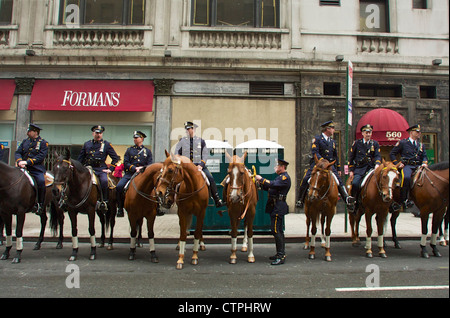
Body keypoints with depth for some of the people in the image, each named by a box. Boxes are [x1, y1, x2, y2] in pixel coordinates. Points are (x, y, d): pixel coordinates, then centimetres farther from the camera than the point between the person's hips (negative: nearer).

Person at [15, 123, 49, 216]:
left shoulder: (43, 143, 2)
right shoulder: (25, 141, 18)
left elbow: (41, 157, -9)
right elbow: (17, 152, 11)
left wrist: (27, 162, -17)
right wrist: (19, 161, -11)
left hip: (36, 168, -6)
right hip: (23, 167, 6)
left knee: (41, 181, -29)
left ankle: (39, 205, -16)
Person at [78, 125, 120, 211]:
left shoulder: (106, 144, 8)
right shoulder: (87, 144, 15)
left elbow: (116, 158, 8)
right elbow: (80, 159, 20)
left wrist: (110, 169, -1)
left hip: (101, 169, -3)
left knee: (104, 181, -31)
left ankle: (104, 201, -18)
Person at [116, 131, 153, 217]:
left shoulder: (147, 151, 16)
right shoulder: (129, 150, 16)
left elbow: (150, 165, 7)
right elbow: (126, 163, 4)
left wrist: (142, 168, -12)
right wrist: (135, 168, -11)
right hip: (130, 174, 1)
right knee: (119, 187, -23)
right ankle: (120, 208, -8)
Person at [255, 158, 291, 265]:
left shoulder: (285, 177, -11)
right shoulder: (280, 177, 20)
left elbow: (273, 184, -26)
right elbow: (270, 188, 20)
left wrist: (261, 179, -16)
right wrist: (261, 183, 5)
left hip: (278, 207, -10)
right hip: (275, 207, 10)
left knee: (275, 230, -12)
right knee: (278, 230, 15)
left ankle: (281, 256, -8)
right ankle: (281, 253, 24)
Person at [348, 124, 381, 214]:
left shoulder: (375, 144, 14)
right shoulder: (356, 143, 10)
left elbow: (378, 156, 4)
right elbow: (351, 157, 11)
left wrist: (377, 164, -18)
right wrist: (351, 170, 5)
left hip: (371, 168, 2)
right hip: (359, 169, -2)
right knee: (355, 183, -24)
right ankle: (353, 204, -7)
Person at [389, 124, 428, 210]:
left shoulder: (421, 145, 23)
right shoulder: (402, 142, 8)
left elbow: (424, 156, 19)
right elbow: (392, 154, 8)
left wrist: (424, 163, -4)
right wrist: (397, 164, -3)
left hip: (418, 166, 5)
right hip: (407, 166, -5)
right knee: (406, 177, -35)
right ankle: (403, 200, -28)